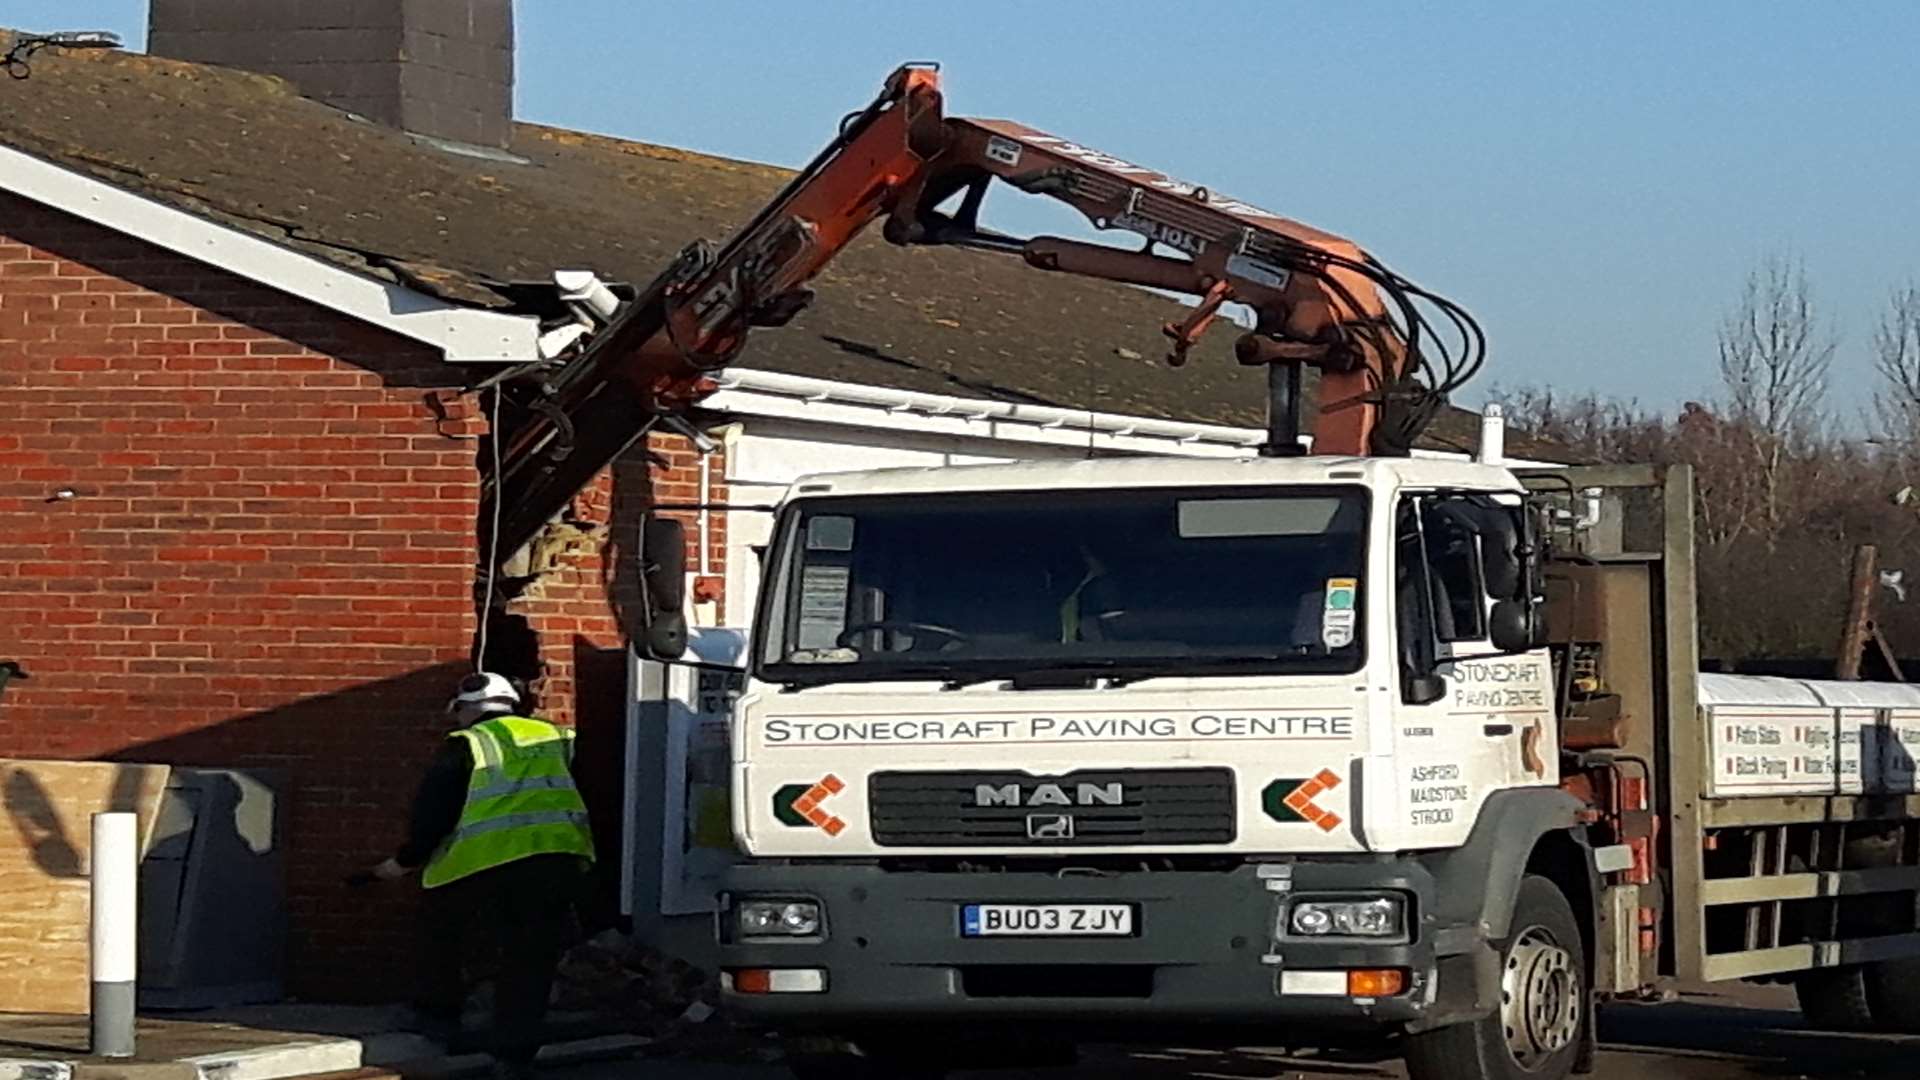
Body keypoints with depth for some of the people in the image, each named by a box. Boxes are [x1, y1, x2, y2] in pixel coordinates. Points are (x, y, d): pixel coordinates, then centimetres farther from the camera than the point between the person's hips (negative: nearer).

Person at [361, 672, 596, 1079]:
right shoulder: (556, 739, 21)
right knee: (530, 957, 12)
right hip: (564, 856, 3)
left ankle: (438, 1012, 30)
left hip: (492, 858, -3)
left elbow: (433, 811, 3)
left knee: (443, 923, 24)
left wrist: (406, 861, 15)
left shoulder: (466, 745, 8)